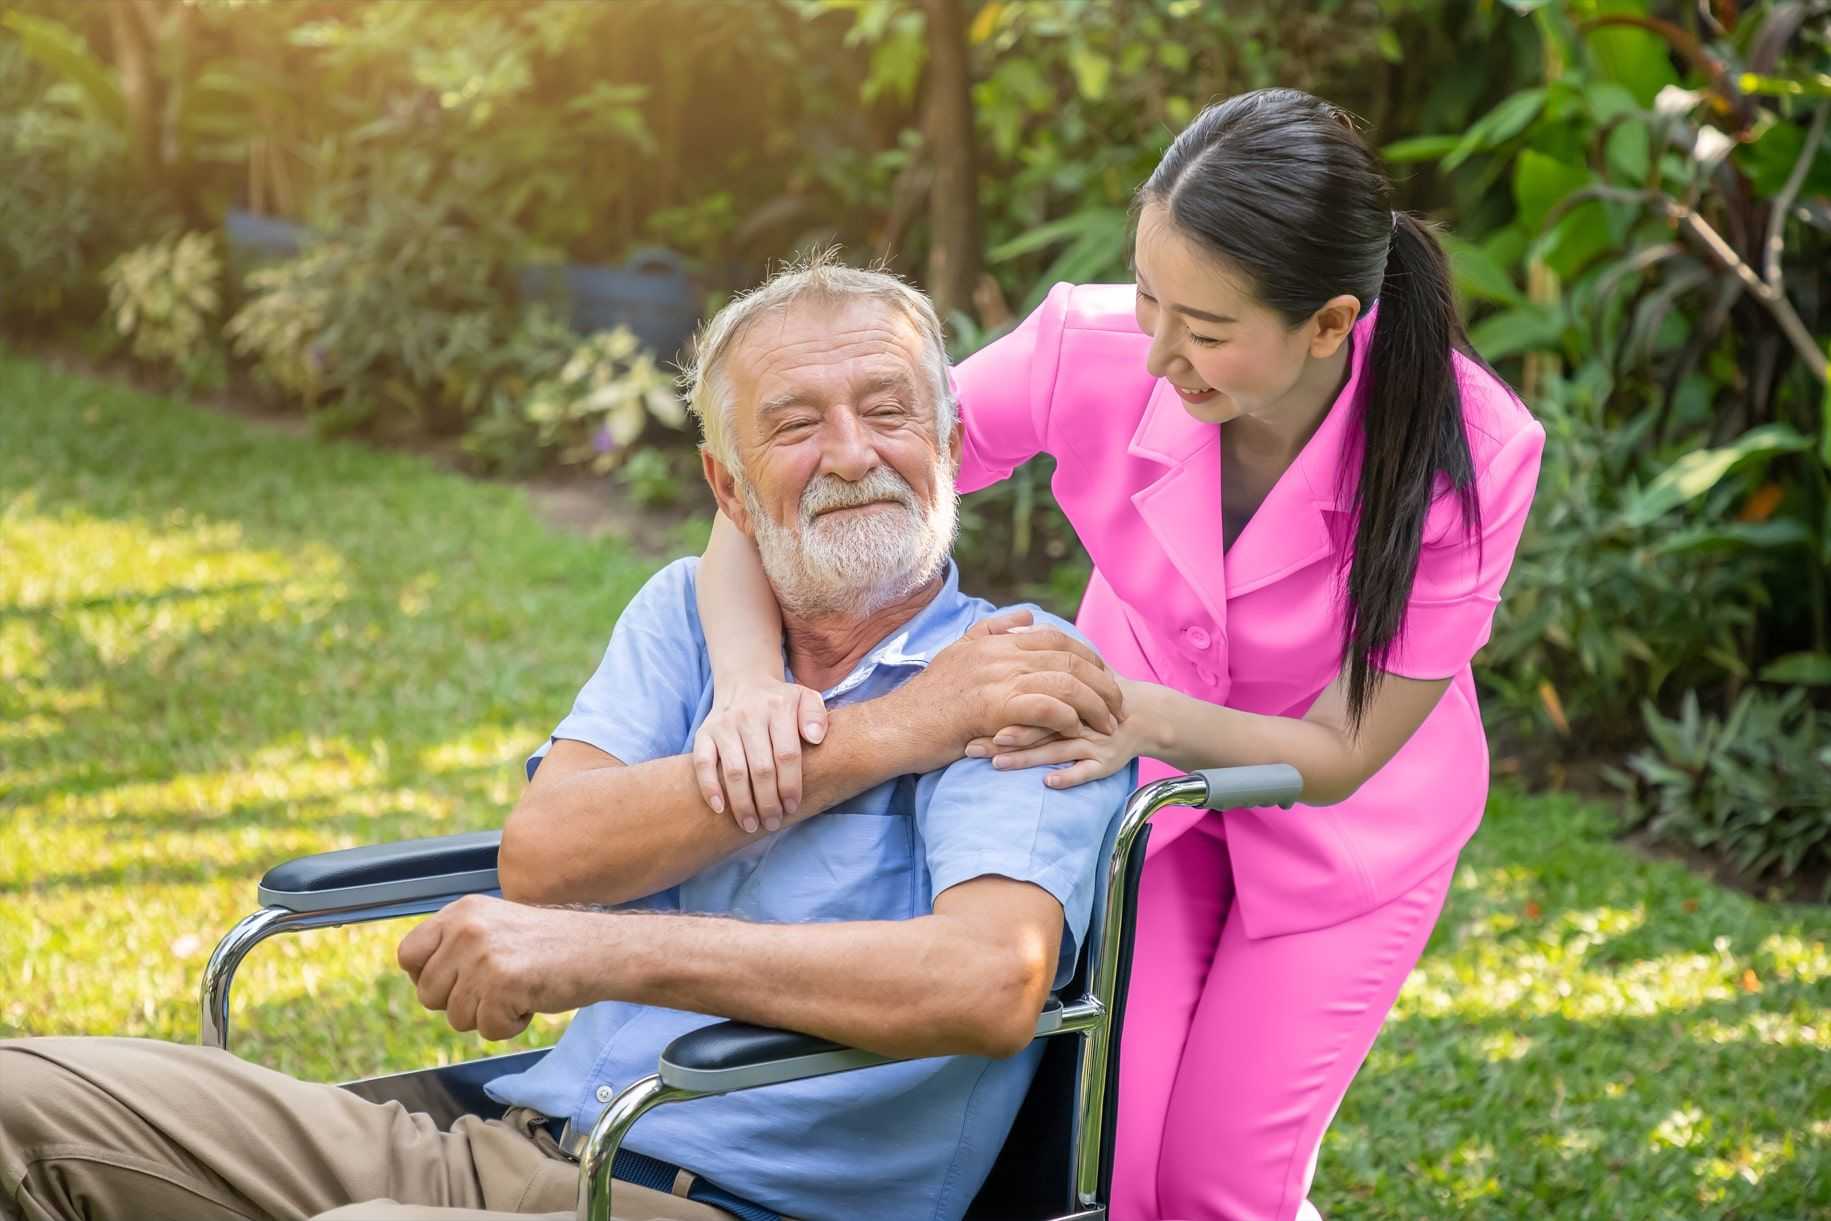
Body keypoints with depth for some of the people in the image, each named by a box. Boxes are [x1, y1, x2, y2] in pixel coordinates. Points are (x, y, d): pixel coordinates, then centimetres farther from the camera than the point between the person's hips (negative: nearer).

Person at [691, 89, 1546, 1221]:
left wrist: (1150, 719, -44)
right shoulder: (1091, 352, -30)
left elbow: (1340, 754, -25)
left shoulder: (1470, 453, -33)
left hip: (1343, 821, -1)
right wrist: (751, 685, -45)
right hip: (1138, 765, 2)